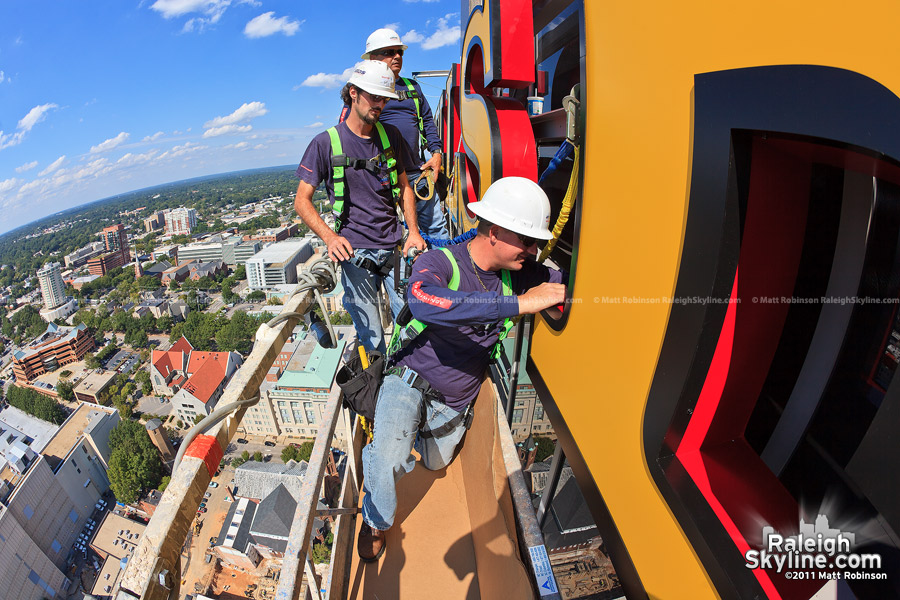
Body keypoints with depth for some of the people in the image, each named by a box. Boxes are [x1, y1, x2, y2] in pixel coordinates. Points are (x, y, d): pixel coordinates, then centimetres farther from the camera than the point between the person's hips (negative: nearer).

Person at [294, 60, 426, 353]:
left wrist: (413, 231, 2)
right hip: (355, 251, -3)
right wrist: (330, 237, -19)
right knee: (370, 336, -1)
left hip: (395, 246, 3)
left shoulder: (390, 135, 10)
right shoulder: (326, 142, -1)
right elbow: (301, 201, -1)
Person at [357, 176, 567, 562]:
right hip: (409, 382, -5)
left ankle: (413, 430, 57)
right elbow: (423, 301, -49)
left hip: (453, 404, 5)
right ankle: (376, 522, 9)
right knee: (389, 462, -27)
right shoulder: (440, 262, -27)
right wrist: (519, 303, -49)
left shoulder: (517, 274, -11)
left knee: (436, 462, 25)